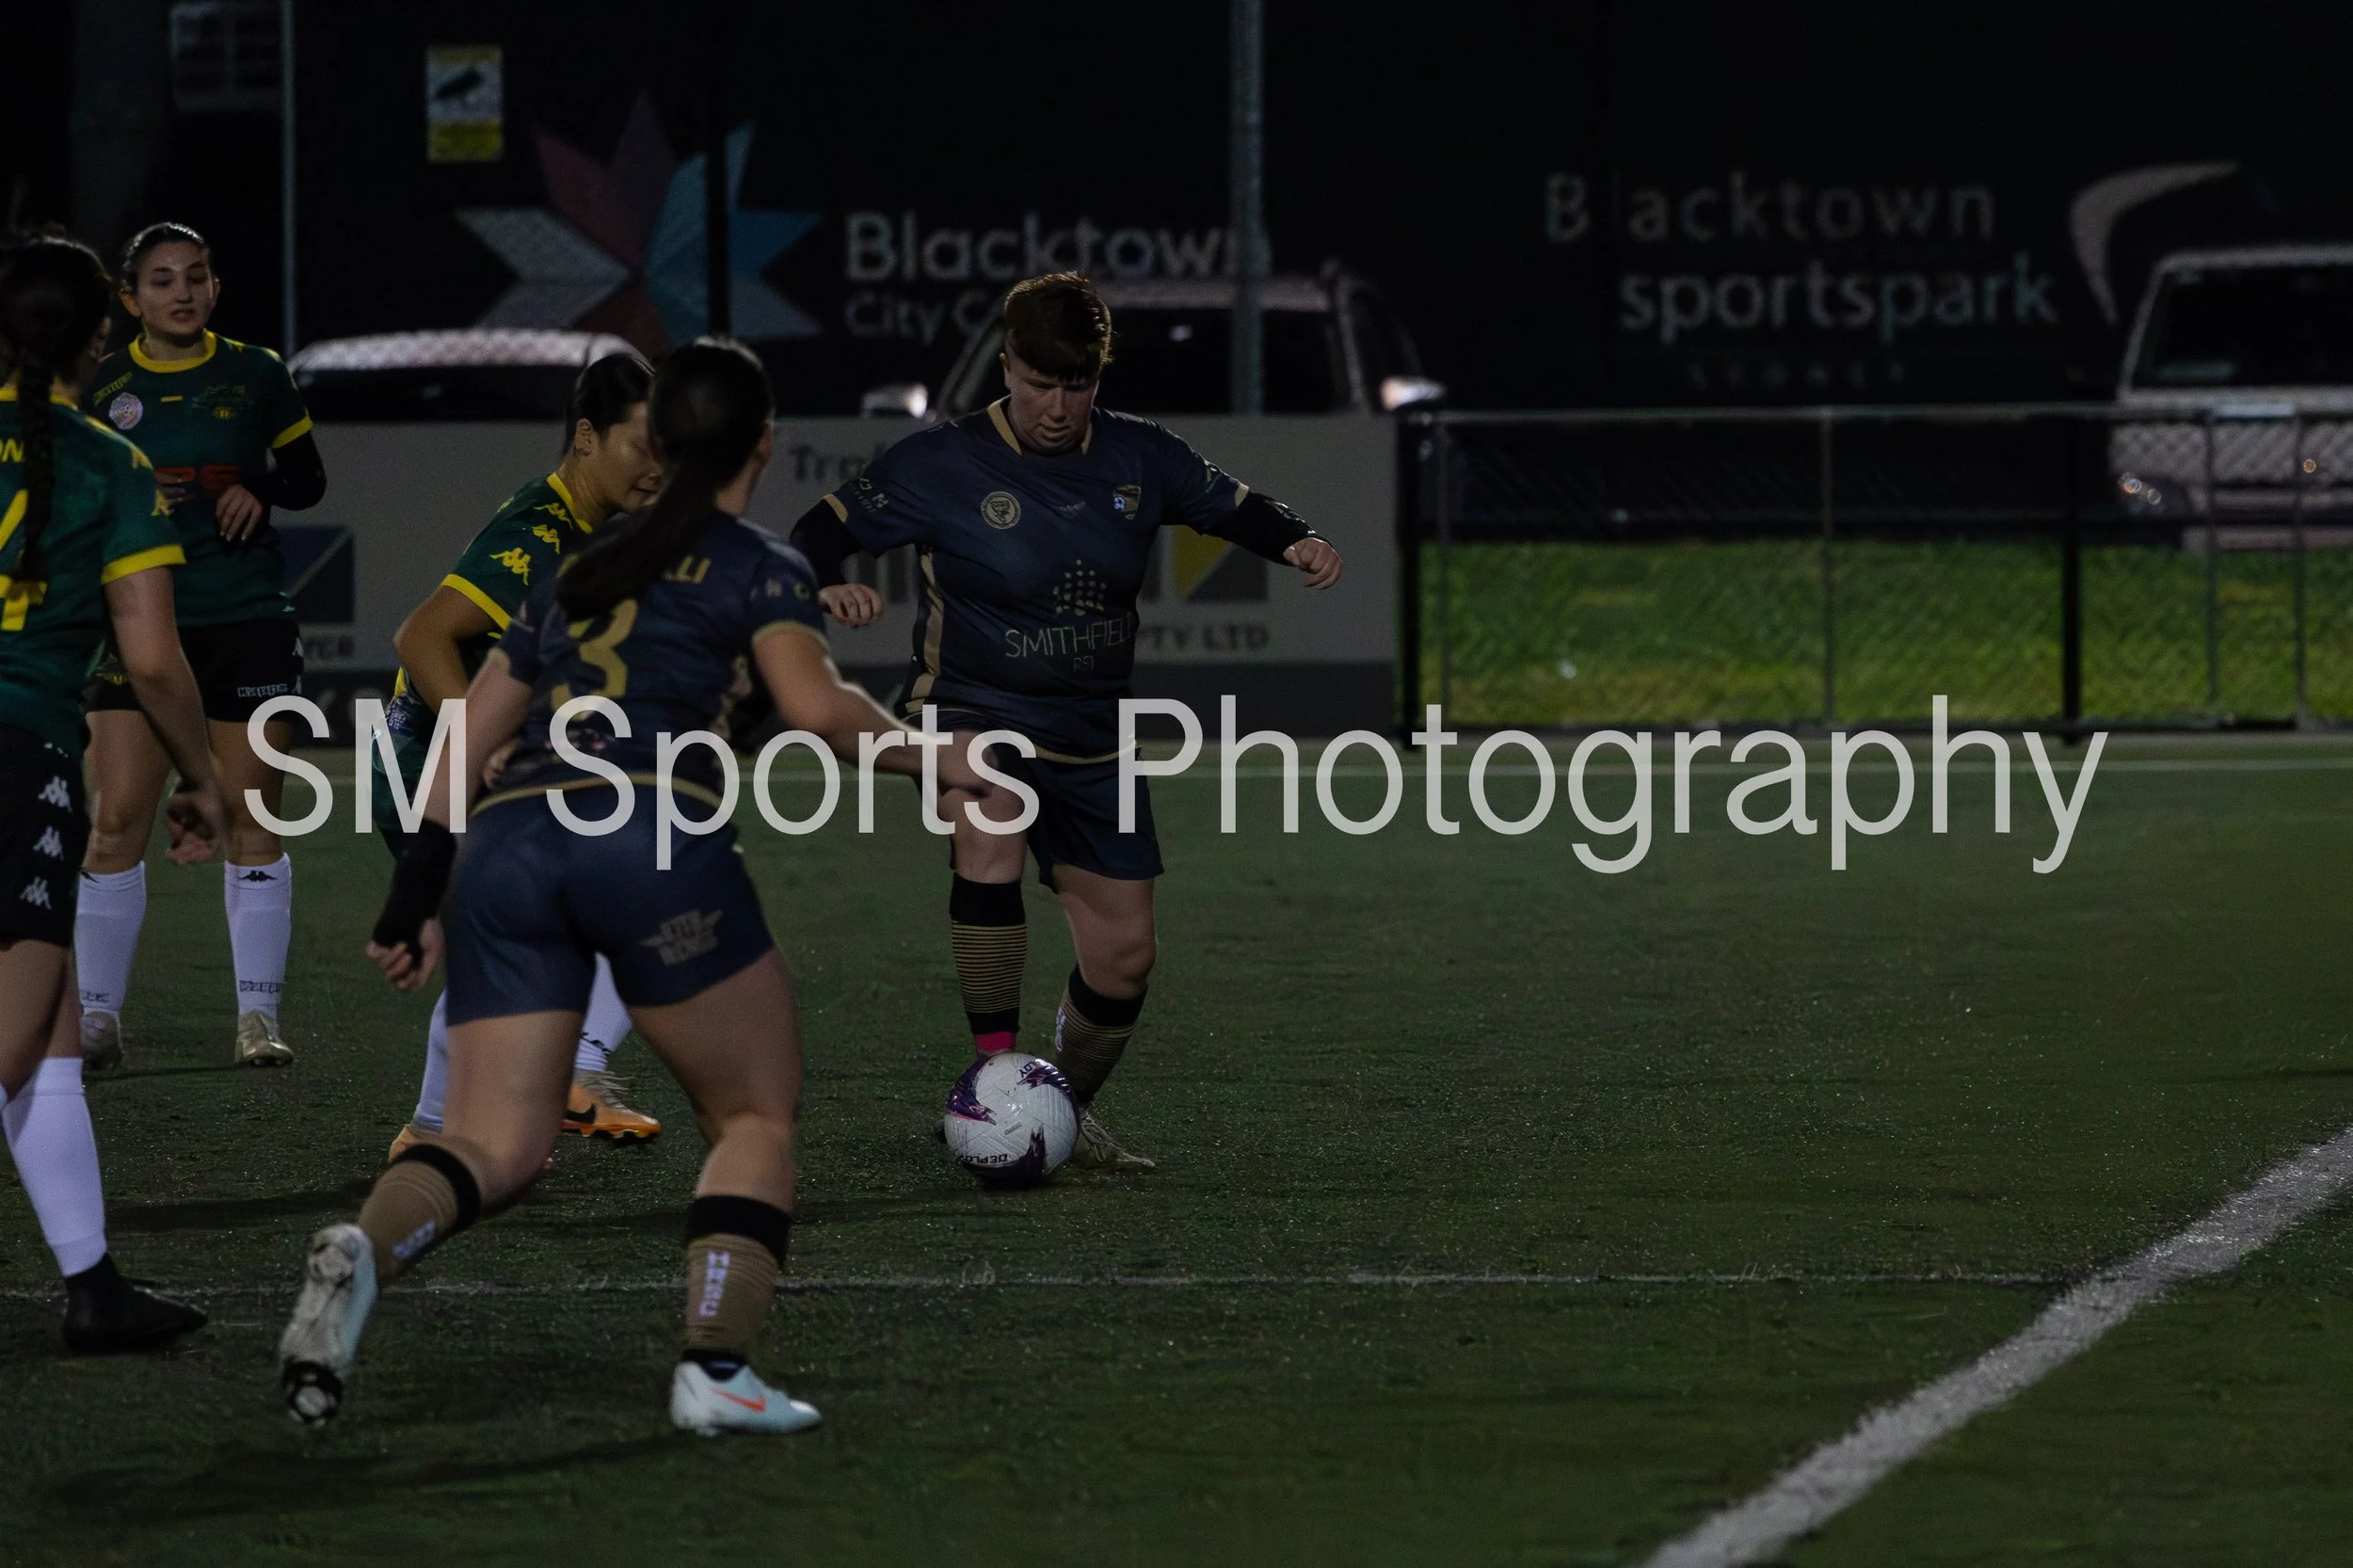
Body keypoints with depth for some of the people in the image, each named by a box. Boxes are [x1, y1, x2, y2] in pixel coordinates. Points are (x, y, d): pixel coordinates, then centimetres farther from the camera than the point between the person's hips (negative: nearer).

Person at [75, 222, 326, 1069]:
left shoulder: (255, 376, 3)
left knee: (252, 820, 2)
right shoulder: (101, 388, 3)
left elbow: (309, 479, 12)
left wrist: (260, 490, -8)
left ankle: (258, 1015, 8)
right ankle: (98, 1015, 1)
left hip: (248, 622, 0)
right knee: (117, 820, -6)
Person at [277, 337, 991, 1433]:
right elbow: (815, 704, -6)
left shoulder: (577, 572, 29)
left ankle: (361, 1252, -31)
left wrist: (415, 898, 29)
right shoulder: (757, 567, 12)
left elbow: (464, 739, 28)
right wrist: (925, 759, 9)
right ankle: (714, 1366, -6)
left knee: (495, 1145, 1)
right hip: (652, 836, -5)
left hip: (505, 844, 5)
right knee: (756, 1113, 12)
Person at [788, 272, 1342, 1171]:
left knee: (1122, 955, 6)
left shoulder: (1137, 458, 1)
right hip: (971, 715, -5)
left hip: (1091, 741, 5)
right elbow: (824, 529, -6)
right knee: (991, 850, -37)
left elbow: (1232, 508, 13)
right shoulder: (944, 464, -10)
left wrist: (1296, 542, -8)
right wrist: (830, 585, -29)